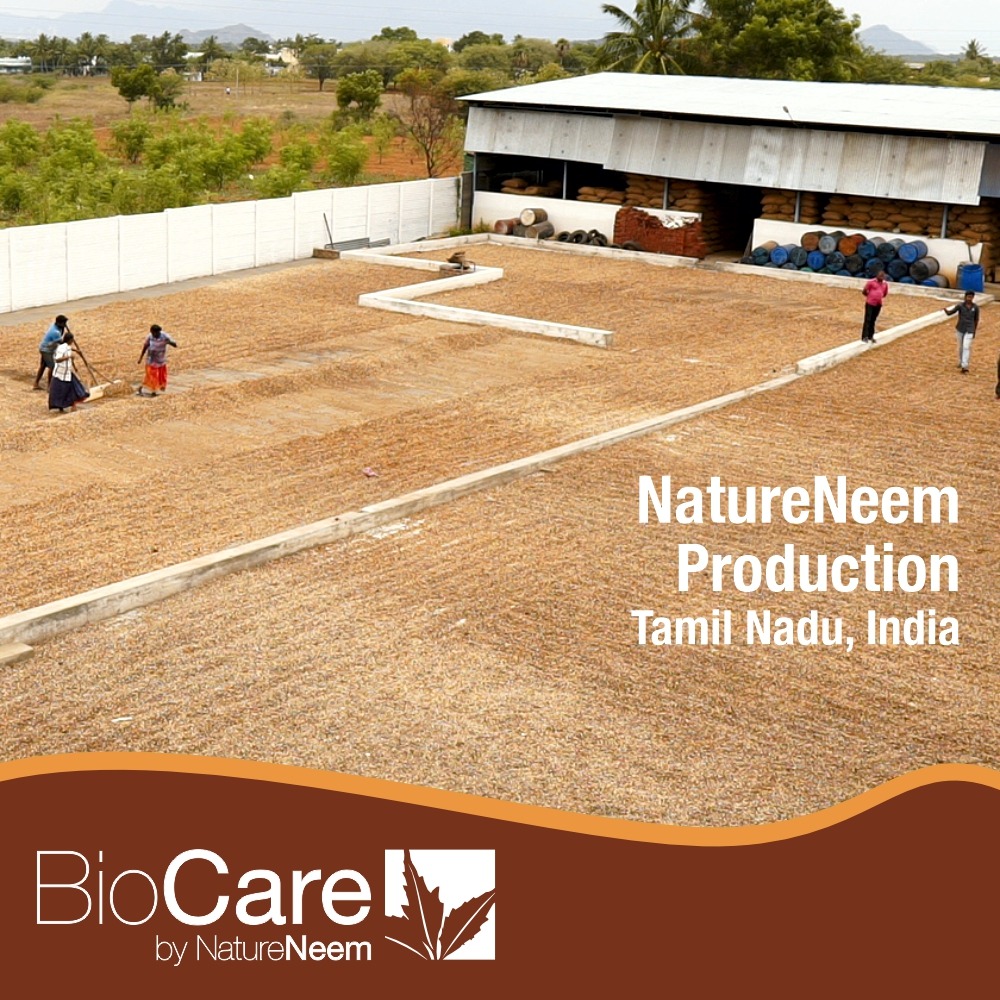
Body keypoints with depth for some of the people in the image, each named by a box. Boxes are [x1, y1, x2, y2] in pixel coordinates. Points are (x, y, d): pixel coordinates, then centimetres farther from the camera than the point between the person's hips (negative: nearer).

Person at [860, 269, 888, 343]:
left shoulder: (885, 284, 7)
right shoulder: (871, 282, -10)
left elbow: (885, 293, 22)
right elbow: (864, 291, -3)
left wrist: (879, 297, 10)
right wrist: (870, 296, 7)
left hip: (878, 305, 5)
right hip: (870, 303, -5)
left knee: (873, 320, 13)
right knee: (867, 320, -7)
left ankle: (870, 336, 20)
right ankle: (864, 337, -7)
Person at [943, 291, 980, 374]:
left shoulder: (975, 307, -6)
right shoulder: (960, 305, -10)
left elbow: (976, 319, 5)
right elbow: (949, 313, -14)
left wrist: (974, 332, 10)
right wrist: (945, 310, -38)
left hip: (969, 331, -1)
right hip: (960, 329, 1)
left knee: (966, 347, -11)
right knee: (960, 347, 15)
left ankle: (965, 367, -12)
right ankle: (961, 362, 37)